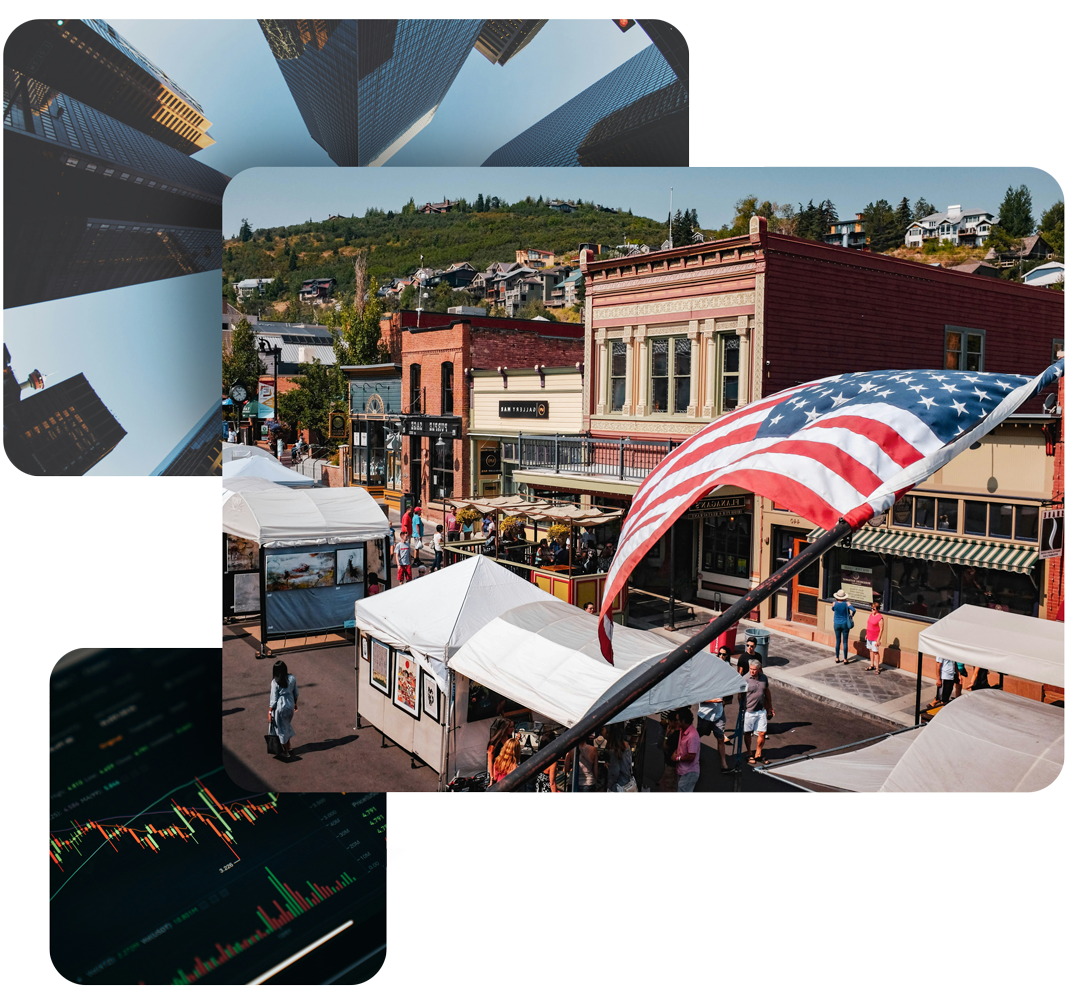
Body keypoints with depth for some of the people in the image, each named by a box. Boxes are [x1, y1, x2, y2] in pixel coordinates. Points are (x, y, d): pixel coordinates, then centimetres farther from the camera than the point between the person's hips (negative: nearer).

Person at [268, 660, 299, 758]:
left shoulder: (275, 682, -22)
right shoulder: (292, 678, -9)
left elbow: (274, 699, -16)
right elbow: (296, 693, 4)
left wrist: (270, 711, -4)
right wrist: (295, 703, 21)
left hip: (280, 707, -5)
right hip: (290, 705, 5)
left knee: (281, 729, 13)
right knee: (287, 726, 28)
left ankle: (286, 753, 26)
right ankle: (290, 747, 39)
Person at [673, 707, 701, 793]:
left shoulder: (692, 736, -25)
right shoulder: (683, 731, 6)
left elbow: (691, 757, -26)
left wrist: (678, 758, -12)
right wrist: (676, 752, 5)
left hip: (689, 773, -10)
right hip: (682, 771, 10)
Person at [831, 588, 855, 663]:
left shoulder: (834, 603, -8)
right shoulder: (847, 603, -13)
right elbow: (854, 610, -25)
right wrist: (851, 616, -6)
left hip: (836, 624, 2)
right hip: (844, 624, -2)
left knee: (838, 641, 12)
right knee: (845, 642, 5)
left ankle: (837, 658, 17)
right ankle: (845, 659, 9)